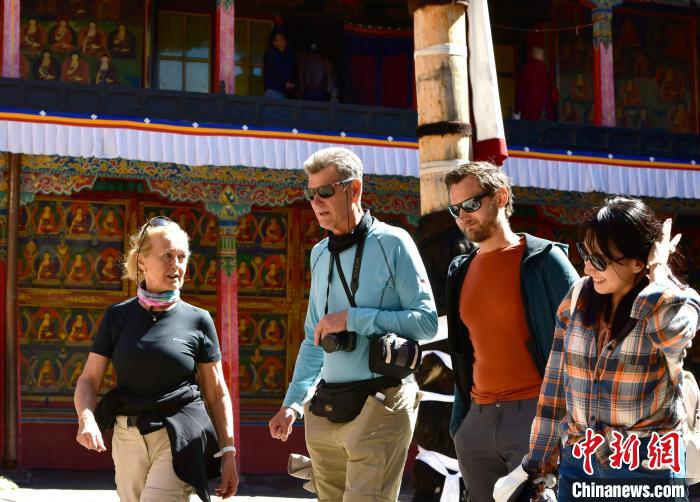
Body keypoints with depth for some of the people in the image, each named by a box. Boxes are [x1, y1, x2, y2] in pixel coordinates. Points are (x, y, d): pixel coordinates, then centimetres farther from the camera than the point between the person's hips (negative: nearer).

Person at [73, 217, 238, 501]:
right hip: (128, 437, 3)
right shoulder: (117, 316, 5)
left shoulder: (198, 320, 1)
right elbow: (89, 379, 5)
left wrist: (228, 452, 2)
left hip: (180, 438, -3)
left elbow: (217, 393, 5)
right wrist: (86, 417, -16)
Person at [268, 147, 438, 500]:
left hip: (380, 404, -6)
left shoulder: (392, 243, -4)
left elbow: (427, 322, -10)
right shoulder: (320, 254, 16)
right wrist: (292, 403, 13)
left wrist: (352, 318, -14)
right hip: (324, 410, 6)